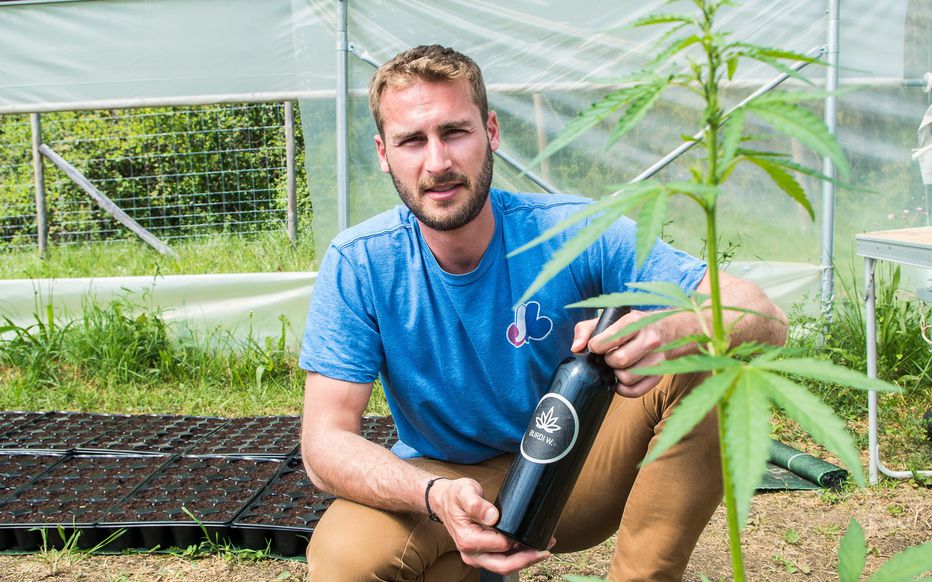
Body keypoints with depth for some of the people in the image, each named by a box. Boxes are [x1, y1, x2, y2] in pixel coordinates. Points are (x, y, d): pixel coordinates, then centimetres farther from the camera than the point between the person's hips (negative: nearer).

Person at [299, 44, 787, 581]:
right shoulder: (357, 265, -17)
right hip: (441, 479, 0)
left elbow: (765, 319, -23)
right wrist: (435, 496, -40)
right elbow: (325, 441, -19)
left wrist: (670, 332, -48)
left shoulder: (572, 232, -19)